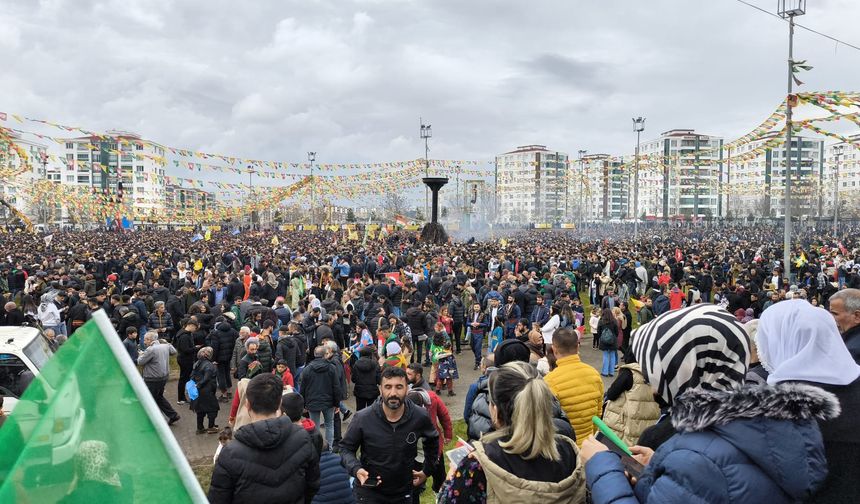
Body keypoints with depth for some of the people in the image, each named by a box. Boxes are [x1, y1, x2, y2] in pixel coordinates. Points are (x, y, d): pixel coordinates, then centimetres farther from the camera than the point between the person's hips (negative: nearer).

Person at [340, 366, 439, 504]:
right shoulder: (363, 418, -19)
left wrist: (427, 471, 8)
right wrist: (356, 469, -23)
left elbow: (432, 441, 8)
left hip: (404, 493, 3)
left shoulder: (420, 417, -13)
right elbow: (346, 448, -6)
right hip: (368, 492, -2)